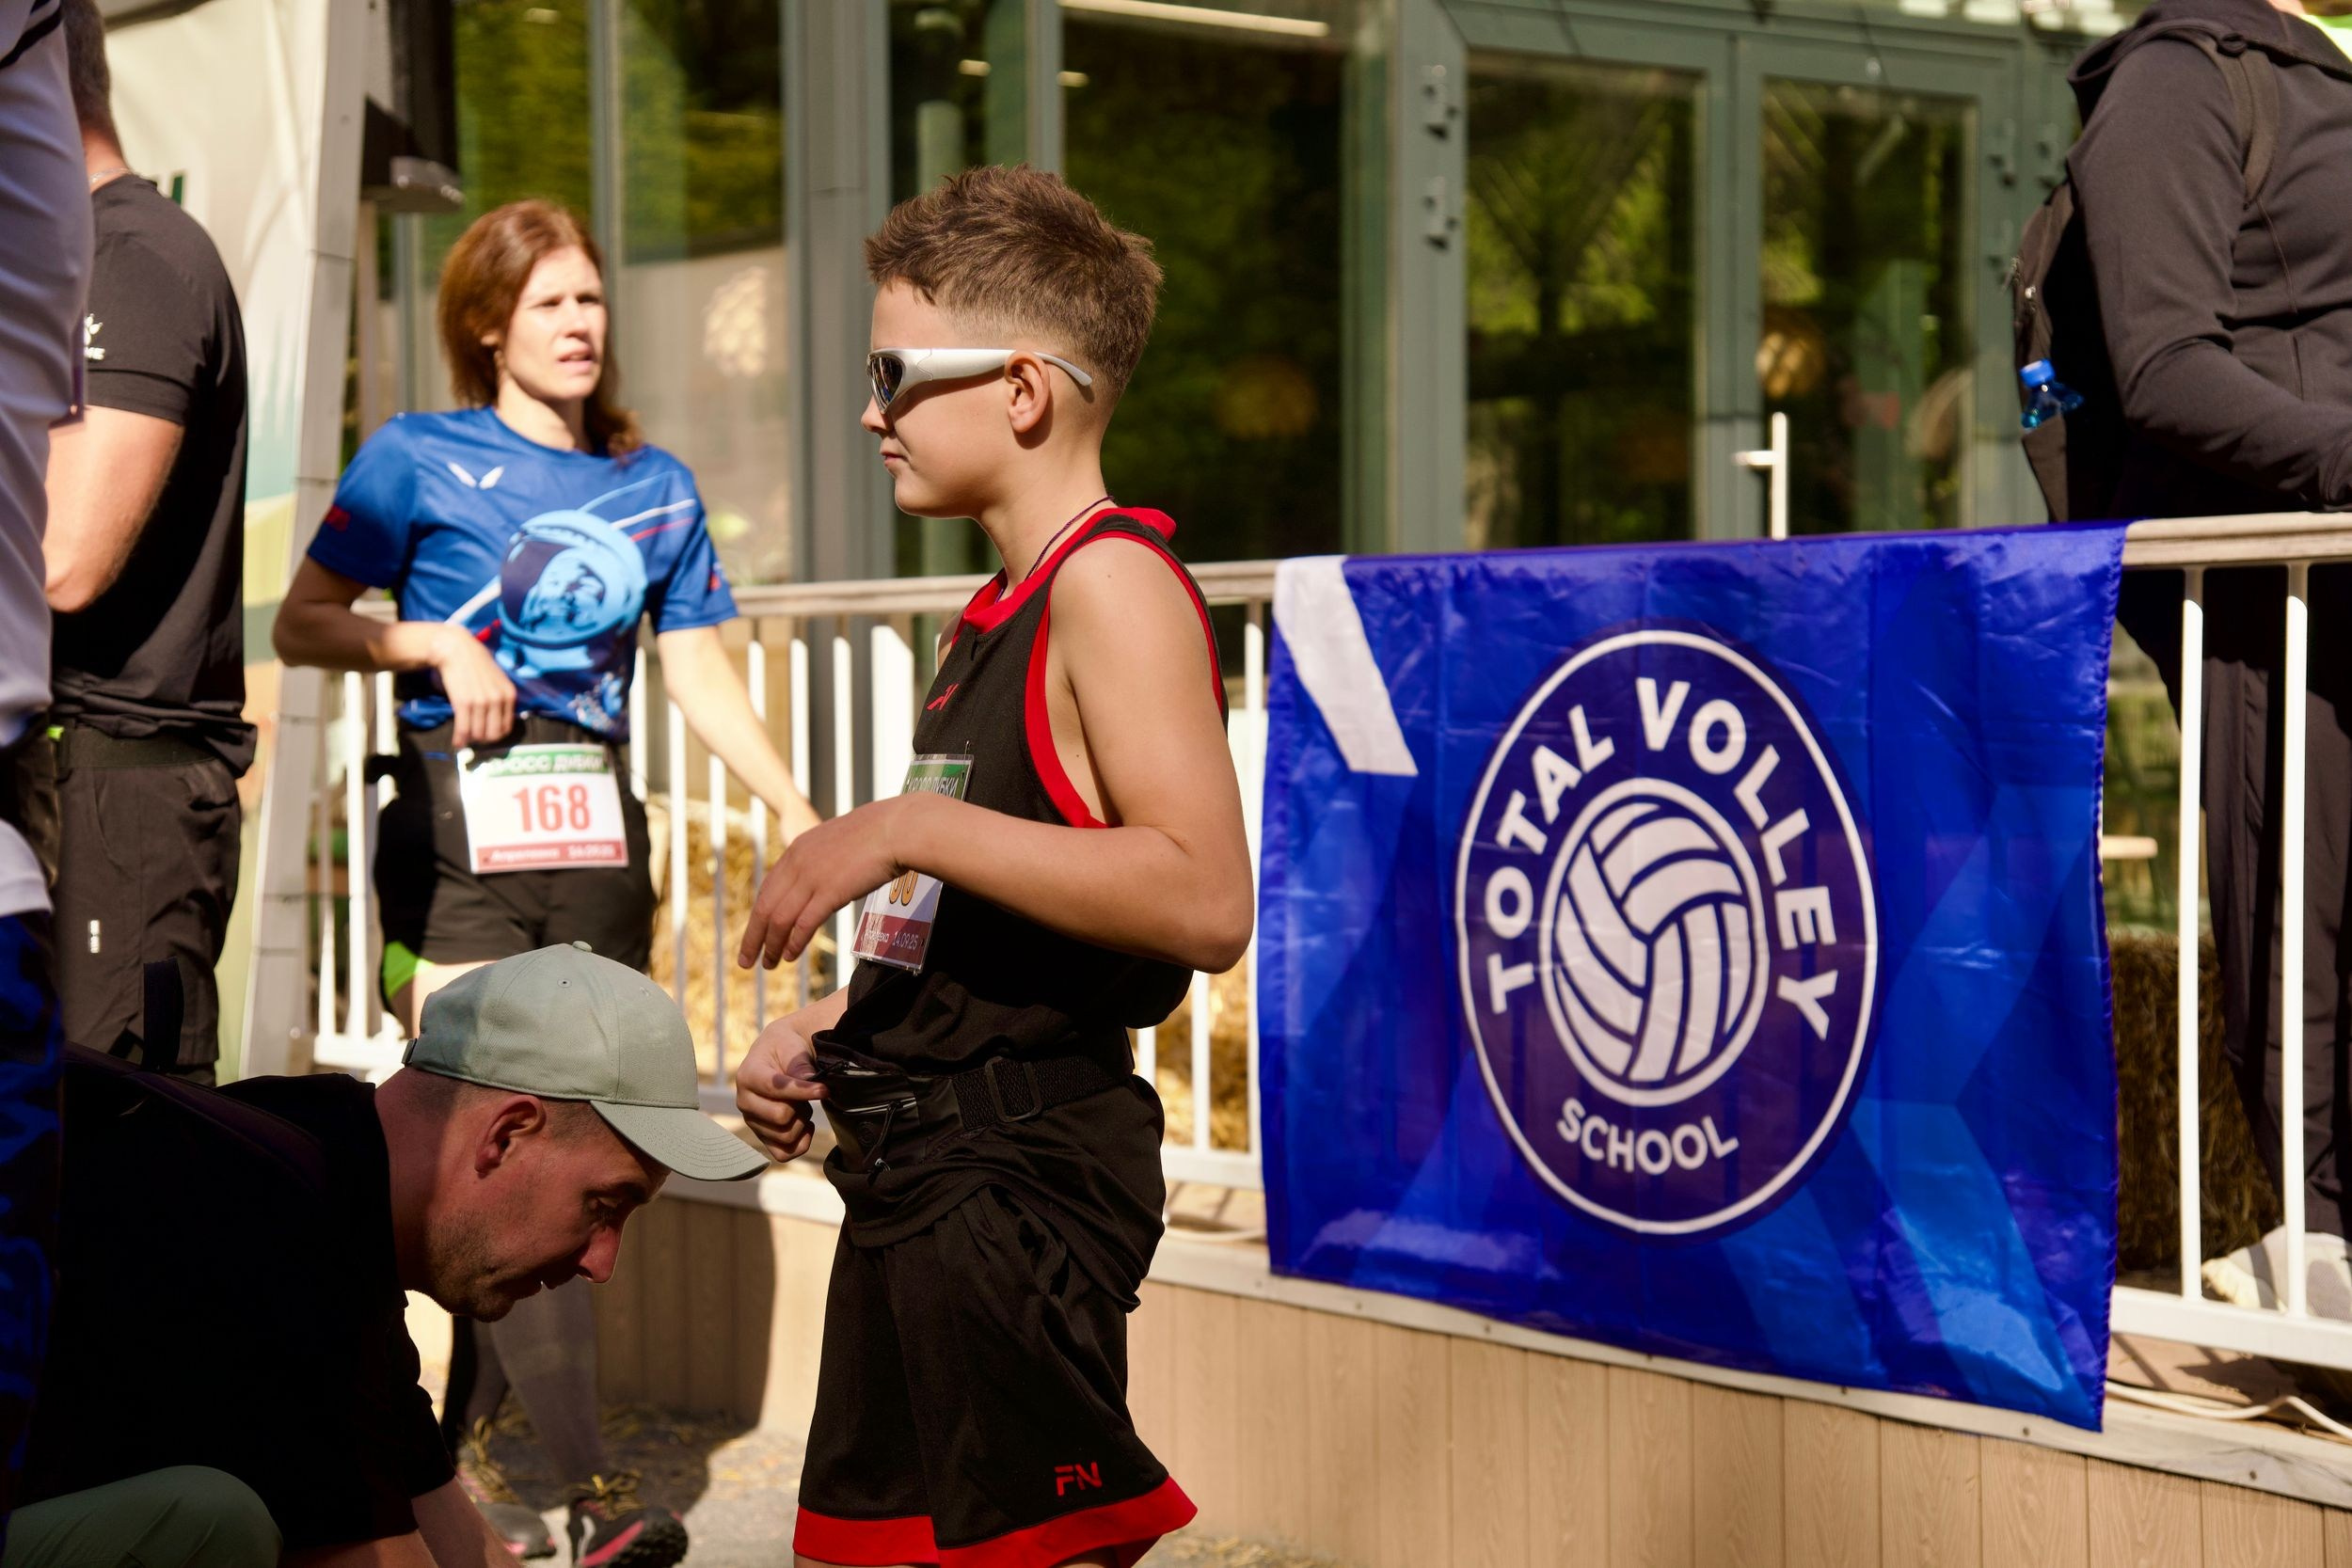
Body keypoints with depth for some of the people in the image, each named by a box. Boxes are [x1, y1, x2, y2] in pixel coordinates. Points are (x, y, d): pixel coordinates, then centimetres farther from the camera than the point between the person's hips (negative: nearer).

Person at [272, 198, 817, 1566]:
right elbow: (302, 626, 4)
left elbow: (703, 676, 14)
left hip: (598, 837, 4)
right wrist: (434, 642, -11)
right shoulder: (419, 460, 2)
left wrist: (801, 813, 5)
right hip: (458, 831, -4)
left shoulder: (657, 488, 14)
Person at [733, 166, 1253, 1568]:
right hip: (919, 1166, 10)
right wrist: (827, 1033, 12)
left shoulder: (1111, 581, -13)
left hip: (1025, 1172, -10)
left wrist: (910, 828, -25)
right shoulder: (1003, 615, 17)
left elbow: (1205, 901, -27)